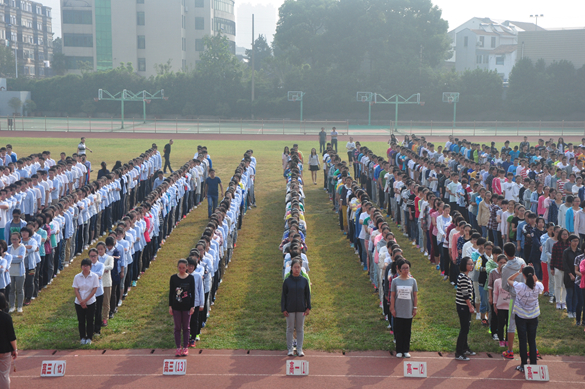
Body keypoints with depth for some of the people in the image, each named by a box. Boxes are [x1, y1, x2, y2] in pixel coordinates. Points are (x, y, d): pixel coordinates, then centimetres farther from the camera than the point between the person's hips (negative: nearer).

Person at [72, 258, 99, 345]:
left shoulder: (94, 276, -7)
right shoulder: (77, 277, -2)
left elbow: (94, 290, -9)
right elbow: (76, 290, -2)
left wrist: (85, 300, -14)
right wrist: (81, 301, -12)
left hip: (90, 302, -2)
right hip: (79, 303, 2)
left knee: (90, 321, 4)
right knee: (81, 321, 7)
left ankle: (89, 338, 17)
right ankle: (82, 337, 20)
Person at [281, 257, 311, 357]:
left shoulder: (304, 280, 1)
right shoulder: (287, 281, -3)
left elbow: (308, 295, 7)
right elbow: (284, 295, 1)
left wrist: (308, 308, 3)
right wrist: (283, 309, -3)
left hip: (301, 309, 1)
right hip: (290, 309, -1)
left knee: (300, 329, 7)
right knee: (290, 329, 6)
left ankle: (299, 349, 16)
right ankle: (290, 349, 15)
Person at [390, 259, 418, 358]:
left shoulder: (412, 281, 2)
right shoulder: (395, 281, -1)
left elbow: (415, 296, 6)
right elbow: (392, 296, 1)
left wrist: (415, 308, 3)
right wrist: (392, 308, -2)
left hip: (409, 311, 1)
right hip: (398, 311, -1)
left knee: (407, 331, 6)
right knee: (398, 331, 3)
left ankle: (406, 350, 16)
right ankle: (399, 351, 12)